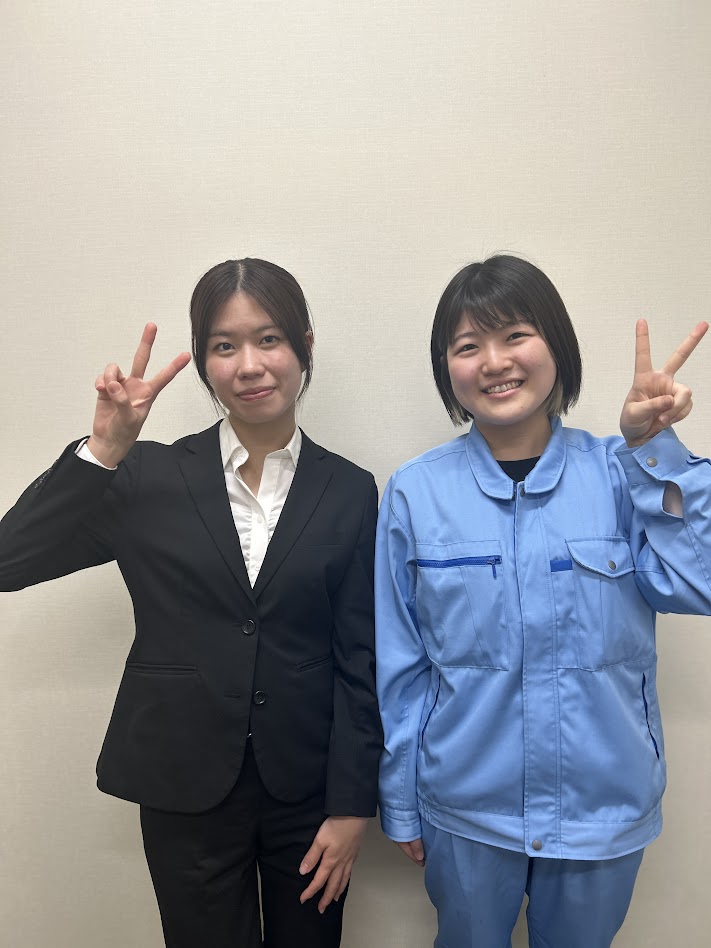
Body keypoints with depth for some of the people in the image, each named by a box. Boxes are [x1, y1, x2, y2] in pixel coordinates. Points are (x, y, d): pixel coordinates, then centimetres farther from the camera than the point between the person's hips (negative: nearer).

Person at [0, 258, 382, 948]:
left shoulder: (349, 491, -4)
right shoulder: (150, 477, -5)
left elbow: (359, 661, -3)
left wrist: (351, 807, -3)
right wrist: (104, 449, -22)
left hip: (307, 787, 1)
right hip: (186, 790, 0)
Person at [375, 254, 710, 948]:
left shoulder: (620, 474, -7)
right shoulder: (415, 493, -10)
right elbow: (399, 665, -4)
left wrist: (652, 447, -22)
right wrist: (400, 803, 3)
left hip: (604, 805, 1)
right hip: (466, 806, 0)